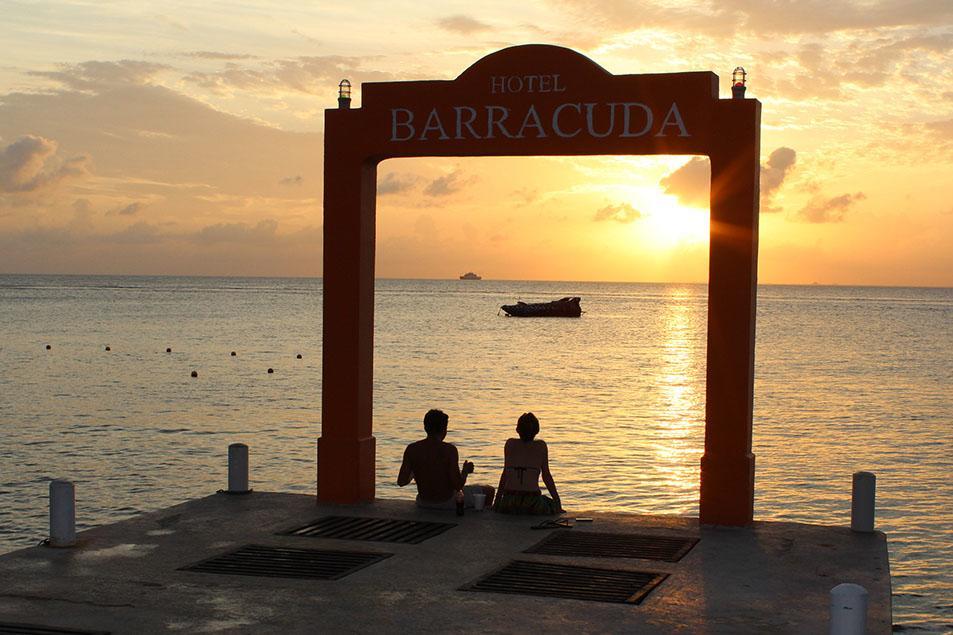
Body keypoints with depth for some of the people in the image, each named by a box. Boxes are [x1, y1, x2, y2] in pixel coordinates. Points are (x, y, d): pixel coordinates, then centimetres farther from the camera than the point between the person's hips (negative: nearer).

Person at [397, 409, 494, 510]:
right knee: (489, 490, 18)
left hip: (424, 503, 5)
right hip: (448, 502, -4)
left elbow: (401, 482, -10)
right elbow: (458, 485, -23)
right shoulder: (449, 449, -20)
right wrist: (465, 471, -2)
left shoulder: (411, 449, -10)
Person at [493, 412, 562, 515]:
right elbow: (546, 476, 9)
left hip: (508, 502, 1)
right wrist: (557, 500, 17)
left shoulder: (510, 444, 10)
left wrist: (498, 500, 19)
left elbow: (505, 473, 12)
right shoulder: (541, 446, 6)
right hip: (532, 501, -1)